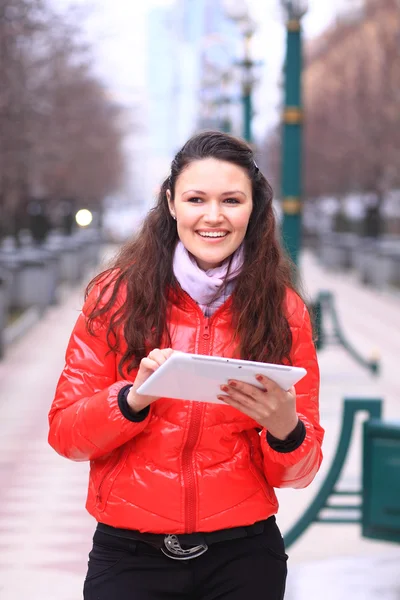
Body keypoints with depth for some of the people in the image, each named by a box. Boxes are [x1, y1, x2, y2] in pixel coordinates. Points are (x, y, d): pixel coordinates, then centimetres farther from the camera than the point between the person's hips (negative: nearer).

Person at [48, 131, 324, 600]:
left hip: (242, 558, 1)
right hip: (129, 556, -1)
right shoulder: (117, 294, -3)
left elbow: (298, 473, 1)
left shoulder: (284, 309, 0)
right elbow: (64, 433, -5)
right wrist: (134, 397, -23)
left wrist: (285, 428, -20)